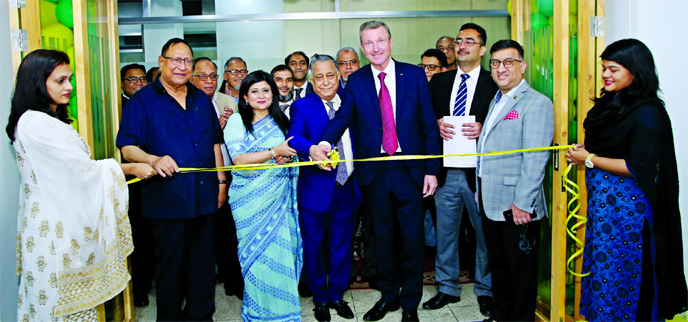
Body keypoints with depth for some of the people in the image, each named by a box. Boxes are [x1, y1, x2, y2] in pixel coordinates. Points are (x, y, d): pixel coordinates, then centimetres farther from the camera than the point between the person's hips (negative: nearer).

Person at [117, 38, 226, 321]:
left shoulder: (202, 99, 14)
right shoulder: (142, 101, -1)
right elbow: (127, 147, -7)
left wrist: (221, 181, 15)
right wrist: (154, 160, -27)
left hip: (205, 198, 5)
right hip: (167, 200, -4)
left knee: (203, 265, 12)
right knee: (170, 266, 5)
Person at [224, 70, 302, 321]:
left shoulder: (281, 121, 13)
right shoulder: (237, 121, 1)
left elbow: (291, 151, 19)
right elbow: (239, 159, -10)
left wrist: (286, 156, -5)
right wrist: (275, 152, -13)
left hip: (279, 196, 3)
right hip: (250, 199, -3)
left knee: (281, 251, 0)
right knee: (257, 253, 0)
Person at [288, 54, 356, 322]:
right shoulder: (301, 106, -3)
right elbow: (294, 137, -20)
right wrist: (314, 150, -40)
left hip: (347, 188, 4)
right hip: (316, 189, -3)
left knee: (342, 245, 14)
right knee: (315, 246, 9)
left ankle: (337, 295, 33)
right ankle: (321, 299, 29)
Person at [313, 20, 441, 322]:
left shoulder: (414, 75, 0)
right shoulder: (356, 81, 3)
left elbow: (429, 124, 0)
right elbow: (342, 117, -10)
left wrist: (432, 169, -4)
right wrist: (324, 143, -31)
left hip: (410, 169, -1)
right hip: (375, 172, 1)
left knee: (412, 237, 6)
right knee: (382, 236, 13)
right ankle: (388, 295, 31)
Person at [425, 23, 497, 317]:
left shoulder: (494, 83, 0)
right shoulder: (439, 81, 10)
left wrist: (483, 129, -18)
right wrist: (437, 125, -8)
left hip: (479, 172, -3)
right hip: (446, 171, 3)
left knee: (485, 234, 7)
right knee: (445, 232, 12)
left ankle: (485, 290, 26)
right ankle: (448, 288, 28)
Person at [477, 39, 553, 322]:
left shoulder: (537, 103, -11)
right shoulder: (496, 101, 17)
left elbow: (535, 159, -18)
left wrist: (522, 203, -22)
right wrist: (481, 188, 14)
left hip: (517, 207, -8)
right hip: (491, 203, 8)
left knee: (521, 271, 5)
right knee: (498, 267, 18)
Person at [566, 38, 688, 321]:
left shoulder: (647, 113, -15)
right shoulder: (609, 104, 9)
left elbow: (638, 168, -20)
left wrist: (589, 159, -15)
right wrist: (584, 149, 3)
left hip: (626, 204, -8)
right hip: (602, 200, 8)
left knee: (620, 271, 1)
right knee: (599, 266, 14)